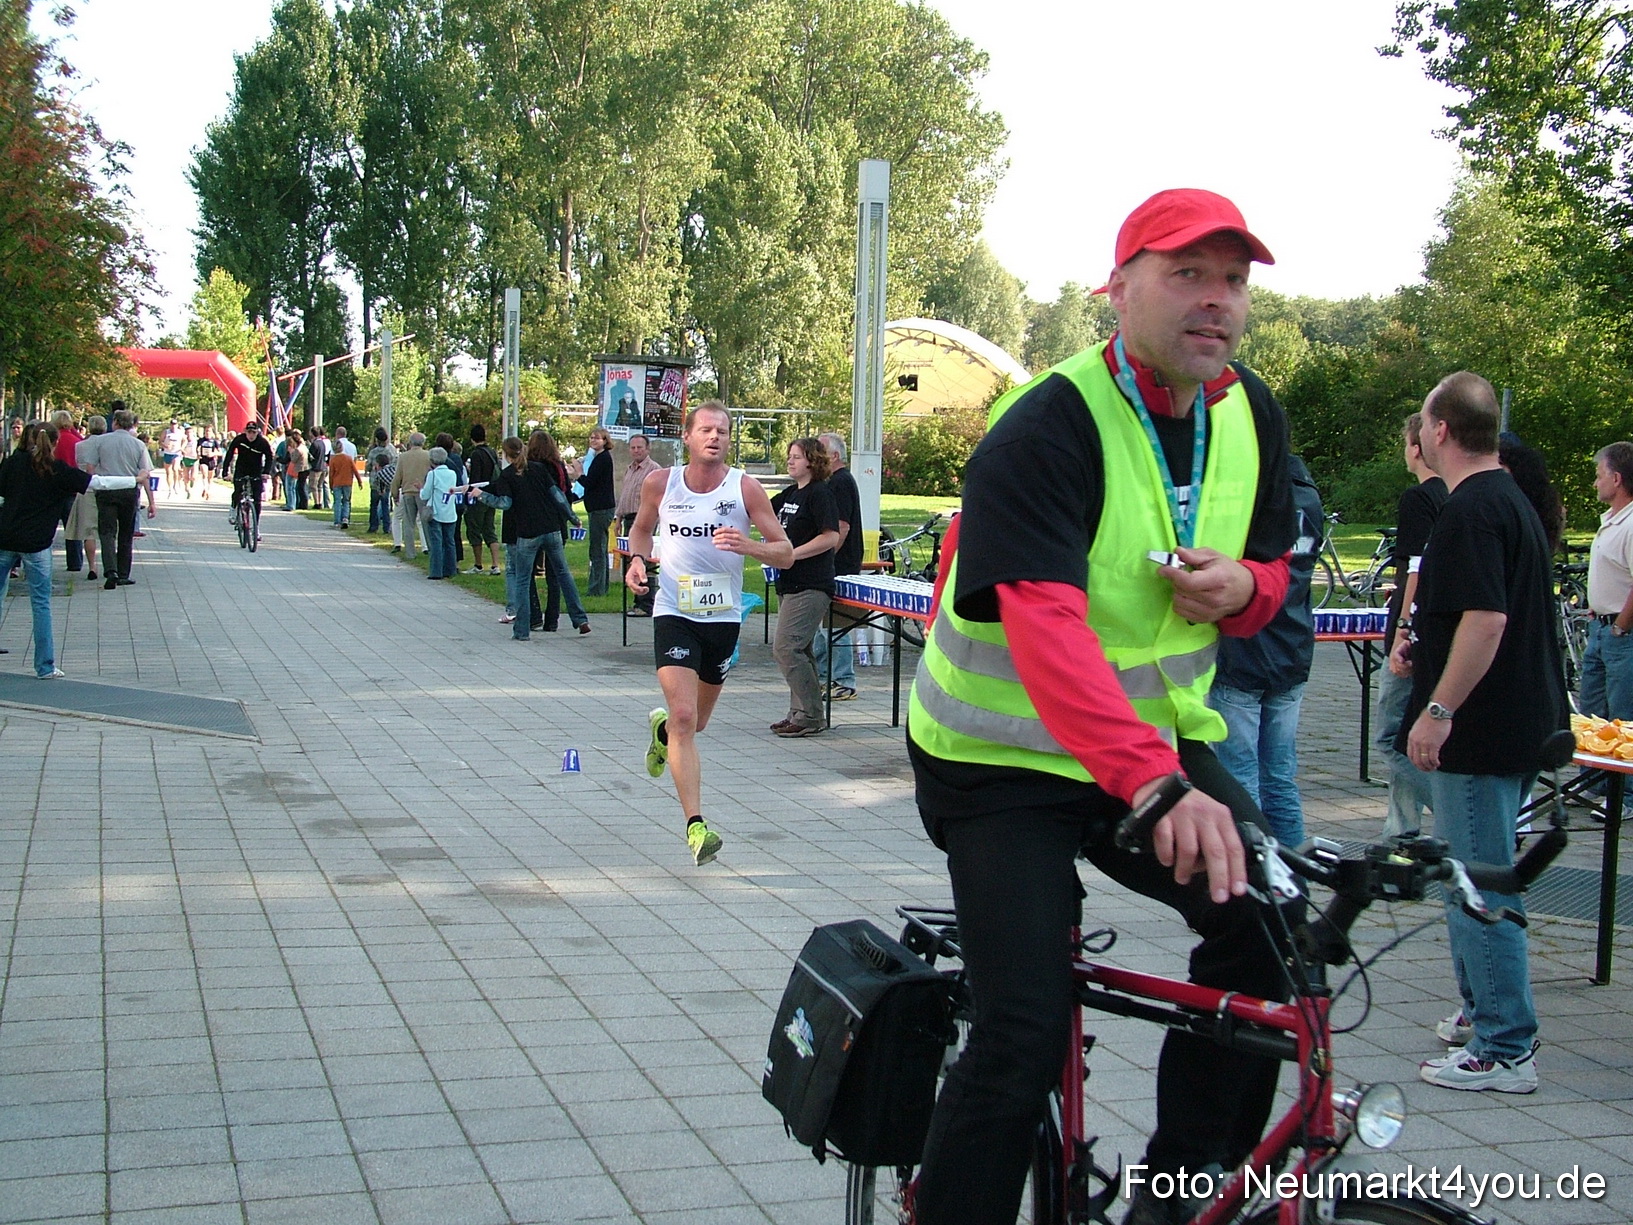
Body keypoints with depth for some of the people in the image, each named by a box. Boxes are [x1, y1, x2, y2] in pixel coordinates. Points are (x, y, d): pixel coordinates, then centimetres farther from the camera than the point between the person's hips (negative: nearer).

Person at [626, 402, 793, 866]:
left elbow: (786, 553, -6)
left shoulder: (745, 488, -6)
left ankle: (662, 729, 54)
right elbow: (642, 528, 18)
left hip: (723, 617, 2)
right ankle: (696, 825, -16)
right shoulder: (659, 483, -2)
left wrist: (747, 545, -25)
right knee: (683, 717, -17)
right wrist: (637, 558, -3)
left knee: (695, 723, 17)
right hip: (674, 614, -1)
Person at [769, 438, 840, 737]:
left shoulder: (819, 493, -10)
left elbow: (831, 536, -18)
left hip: (810, 586, -10)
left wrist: (791, 554, -19)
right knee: (799, 650, 13)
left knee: (785, 648, -13)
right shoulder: (790, 494, 16)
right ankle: (800, 712, 20)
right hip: (790, 583, 10)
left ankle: (810, 716, -7)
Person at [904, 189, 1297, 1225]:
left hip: (1163, 741, 6)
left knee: (1272, 924, -14)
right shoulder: (1045, 430, -22)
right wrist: (1156, 787, -49)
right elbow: (1045, 625, -36)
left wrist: (1242, 585, -12)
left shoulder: (1252, 416, 2)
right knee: (1026, 1035, -15)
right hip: (1007, 762, -6)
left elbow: (1272, 569, 15)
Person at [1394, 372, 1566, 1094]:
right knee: (1478, 877, 20)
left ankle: (1505, 1049, -1)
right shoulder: (1513, 500, 15)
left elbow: (1486, 619, -27)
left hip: (1481, 728, -11)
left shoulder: (1471, 509, -18)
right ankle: (1483, 1012, 31)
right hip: (1522, 721, 11)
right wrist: (1426, 645, 22)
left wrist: (1438, 710, -25)